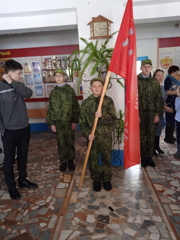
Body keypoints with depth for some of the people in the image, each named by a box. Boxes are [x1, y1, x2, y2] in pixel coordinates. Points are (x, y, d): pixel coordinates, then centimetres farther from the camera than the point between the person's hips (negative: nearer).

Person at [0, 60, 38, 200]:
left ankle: (23, 180, 37)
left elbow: (29, 94, -14)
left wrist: (12, 82, -17)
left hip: (24, 128, 5)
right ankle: (11, 187, 27)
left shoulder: (18, 86, 5)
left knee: (23, 157, 17)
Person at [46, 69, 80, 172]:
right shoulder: (53, 92, 6)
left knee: (70, 142, 8)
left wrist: (75, 121, -7)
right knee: (61, 143, 10)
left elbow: (76, 106, -2)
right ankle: (63, 161, 27)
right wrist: (51, 123, 2)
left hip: (69, 121, -2)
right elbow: (50, 108, 7)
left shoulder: (70, 90, -1)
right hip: (57, 122, 2)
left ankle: (71, 160, 28)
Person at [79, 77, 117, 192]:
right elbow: (82, 122, 0)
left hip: (106, 136, 0)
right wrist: (88, 133, -14)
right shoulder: (86, 103, 0)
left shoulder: (108, 101, -3)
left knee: (106, 158, 12)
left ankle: (107, 179, 35)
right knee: (93, 159, 11)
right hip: (92, 136, 1)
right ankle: (96, 179, 33)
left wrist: (102, 116, -25)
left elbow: (113, 119, -7)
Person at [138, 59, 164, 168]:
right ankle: (143, 157, 20)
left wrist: (157, 114, 1)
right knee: (141, 136, 5)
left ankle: (149, 156, 22)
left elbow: (159, 99, 9)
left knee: (151, 136, 6)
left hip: (151, 113, 2)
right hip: (139, 113, -2)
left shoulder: (155, 82, 8)